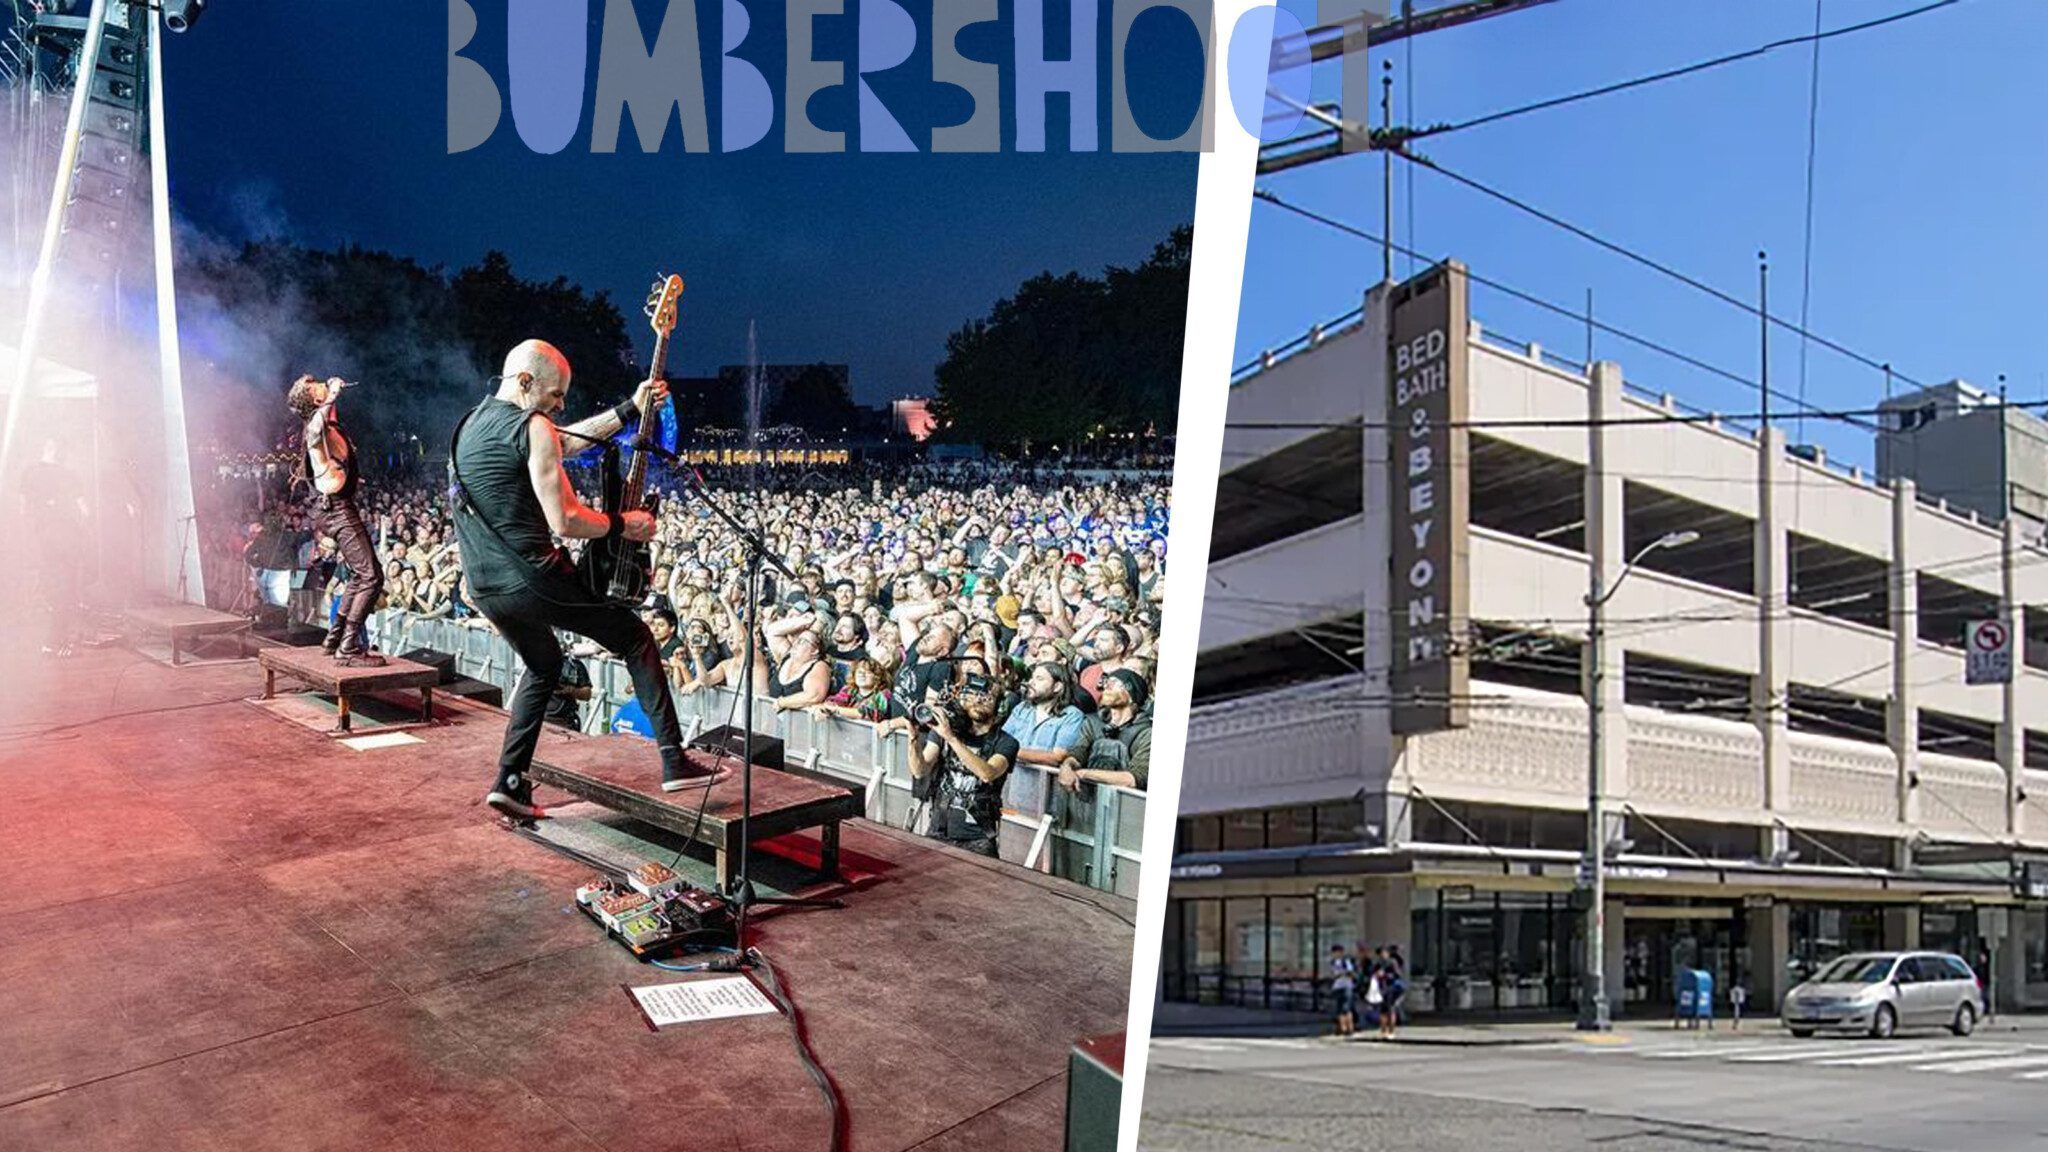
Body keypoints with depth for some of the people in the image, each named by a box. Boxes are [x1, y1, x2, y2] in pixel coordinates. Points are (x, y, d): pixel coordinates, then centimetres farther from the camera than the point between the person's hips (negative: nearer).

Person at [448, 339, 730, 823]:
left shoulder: (470, 424, 16)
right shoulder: (531, 427, -12)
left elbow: (568, 439, 25)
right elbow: (565, 521, -18)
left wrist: (630, 409, 25)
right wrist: (623, 525, -2)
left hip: (486, 588, 8)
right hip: (533, 579, -8)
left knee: (543, 667, 30)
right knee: (636, 638, 7)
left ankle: (509, 782, 22)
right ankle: (674, 762, 2)